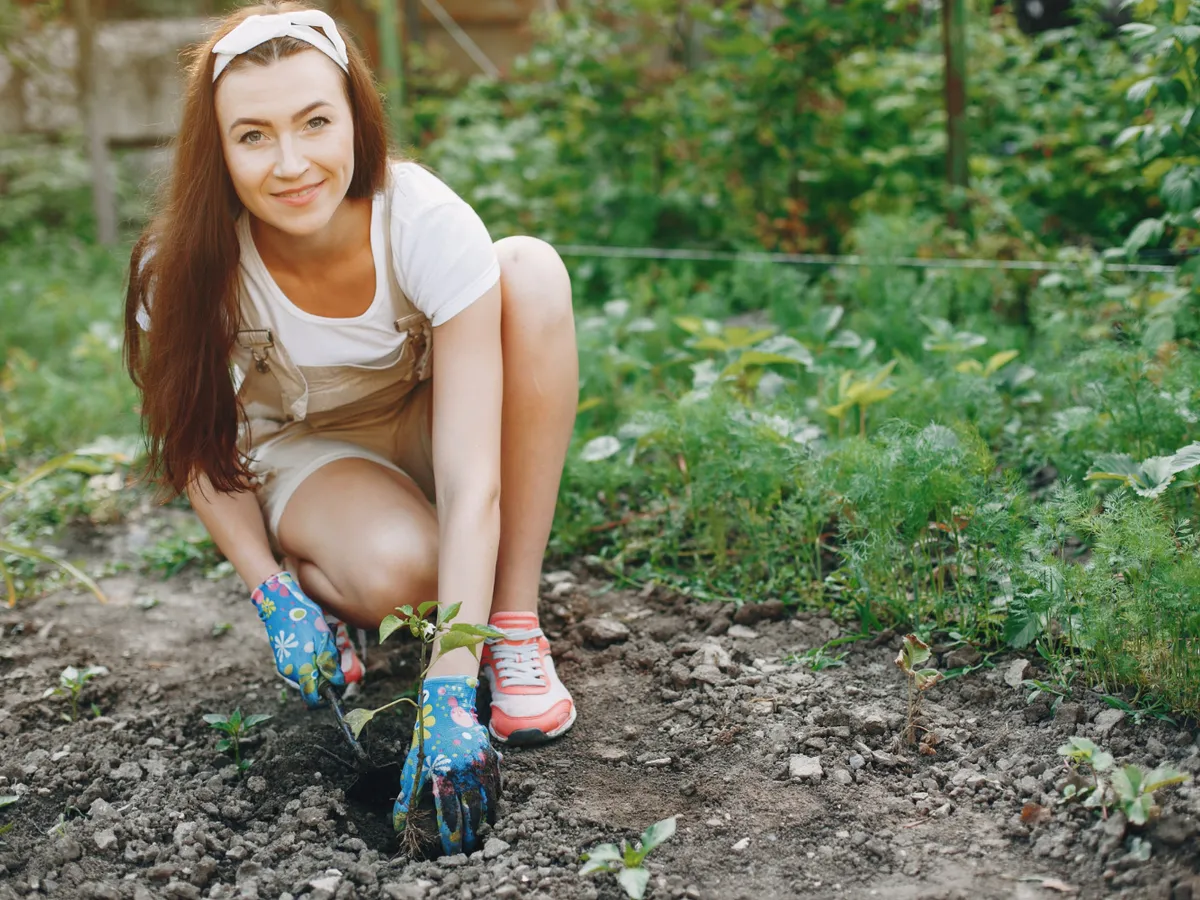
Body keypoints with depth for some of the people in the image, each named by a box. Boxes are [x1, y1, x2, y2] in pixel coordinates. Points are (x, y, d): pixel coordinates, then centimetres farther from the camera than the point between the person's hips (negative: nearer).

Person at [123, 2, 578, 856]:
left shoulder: (428, 225, -32)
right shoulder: (187, 271, -26)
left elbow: (471, 484, -35)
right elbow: (198, 447, -7)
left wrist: (450, 697, -42)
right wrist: (274, 597, -21)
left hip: (428, 427, 2)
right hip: (304, 456, -1)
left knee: (532, 270, -30)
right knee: (395, 571, -38)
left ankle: (513, 623, -23)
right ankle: (324, 589, 2)